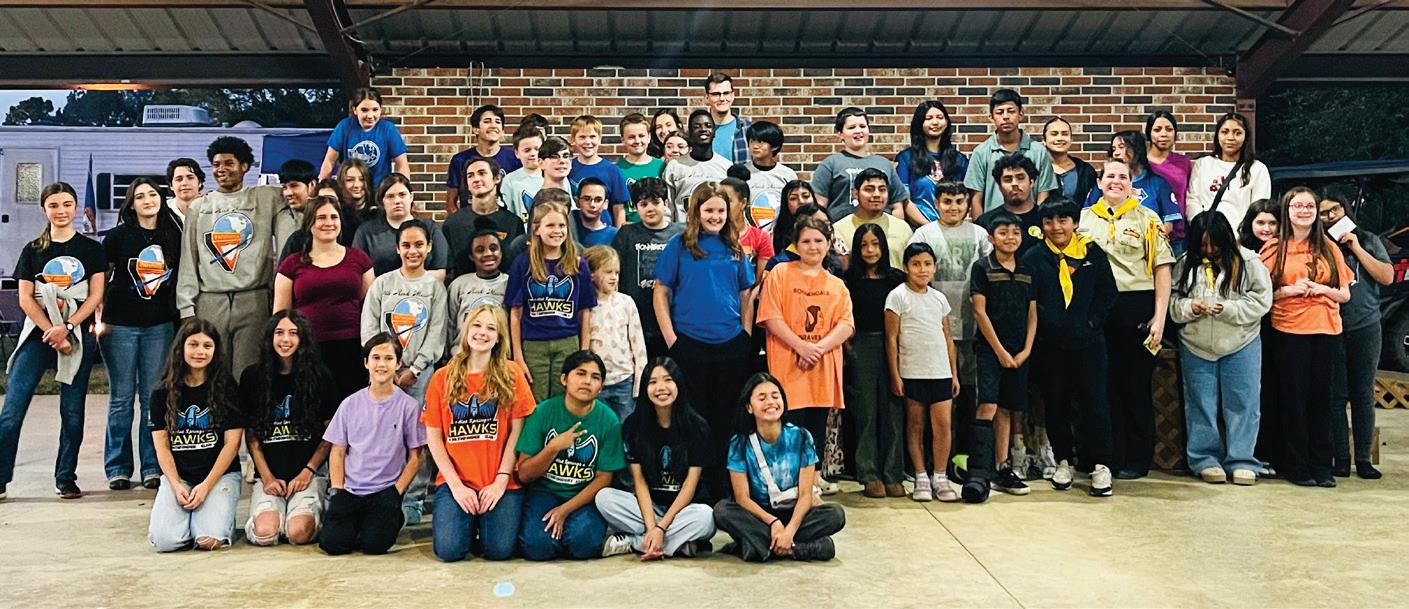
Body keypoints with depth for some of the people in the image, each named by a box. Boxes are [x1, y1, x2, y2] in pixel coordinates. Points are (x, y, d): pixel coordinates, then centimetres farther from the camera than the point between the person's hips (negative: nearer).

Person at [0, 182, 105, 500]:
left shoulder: (91, 249, 6)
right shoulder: (32, 250, 8)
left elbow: (95, 296, 0)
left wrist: (66, 328, -13)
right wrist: (53, 334, -9)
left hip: (79, 336, -1)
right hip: (38, 336, 1)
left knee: (72, 411, 3)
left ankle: (66, 479, 12)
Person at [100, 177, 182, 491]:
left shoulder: (174, 236, 6)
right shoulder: (118, 236, 1)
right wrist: (98, 317, -1)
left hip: (160, 326, 1)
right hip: (120, 325, -1)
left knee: (154, 398, 4)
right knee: (121, 398, 4)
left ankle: (153, 467, 11)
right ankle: (117, 468, 12)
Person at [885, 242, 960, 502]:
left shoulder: (939, 298, 11)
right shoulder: (898, 296, -3)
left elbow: (948, 336, 15)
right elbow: (892, 338, -5)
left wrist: (954, 373, 11)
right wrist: (895, 375, -9)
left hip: (940, 371, 4)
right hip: (912, 372, -3)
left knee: (943, 424, -1)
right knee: (916, 425, 5)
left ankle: (939, 477, 9)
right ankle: (921, 478, 14)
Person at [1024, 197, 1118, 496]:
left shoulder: (1093, 253, 5)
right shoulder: (1033, 258, 1)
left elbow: (1108, 293, 7)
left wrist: (1092, 322, -5)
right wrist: (1052, 324, -13)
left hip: (1089, 342, 0)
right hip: (1049, 345, 0)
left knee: (1095, 403, -1)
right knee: (1056, 404, 8)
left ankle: (1100, 466, 7)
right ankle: (1063, 461, 22)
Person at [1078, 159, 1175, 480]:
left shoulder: (1147, 219, 5)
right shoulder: (1084, 218, 12)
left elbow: (1162, 269, 0)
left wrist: (1159, 317, -8)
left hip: (1137, 307, -2)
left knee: (1136, 385, 3)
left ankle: (1137, 460, 11)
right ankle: (1108, 456, 14)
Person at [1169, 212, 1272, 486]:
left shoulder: (1248, 261, -4)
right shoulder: (1185, 265, 3)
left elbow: (1261, 301, -8)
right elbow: (1172, 303, 5)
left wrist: (1228, 309, -20)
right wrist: (1189, 307, -15)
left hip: (1241, 346, -1)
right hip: (1196, 347, 2)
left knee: (1241, 403, 3)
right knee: (1201, 405, 6)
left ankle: (1241, 461, 12)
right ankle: (1205, 460, 16)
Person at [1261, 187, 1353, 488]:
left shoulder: (1329, 248, 11)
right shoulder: (1275, 247, 3)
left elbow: (1345, 294, 11)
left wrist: (1324, 289, -8)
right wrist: (1289, 290, -15)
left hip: (1327, 331, 3)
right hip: (1289, 331, -3)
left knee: (1321, 397, 5)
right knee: (1294, 398, 1)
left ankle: (1321, 465, 13)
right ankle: (1295, 465, 9)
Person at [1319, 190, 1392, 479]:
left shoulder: (1368, 240, 8)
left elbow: (1387, 277, -2)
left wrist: (1356, 249, -7)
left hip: (1366, 328, 1)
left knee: (1363, 395, 5)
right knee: (1335, 396, -1)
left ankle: (1363, 459, 11)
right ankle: (1340, 459, 5)